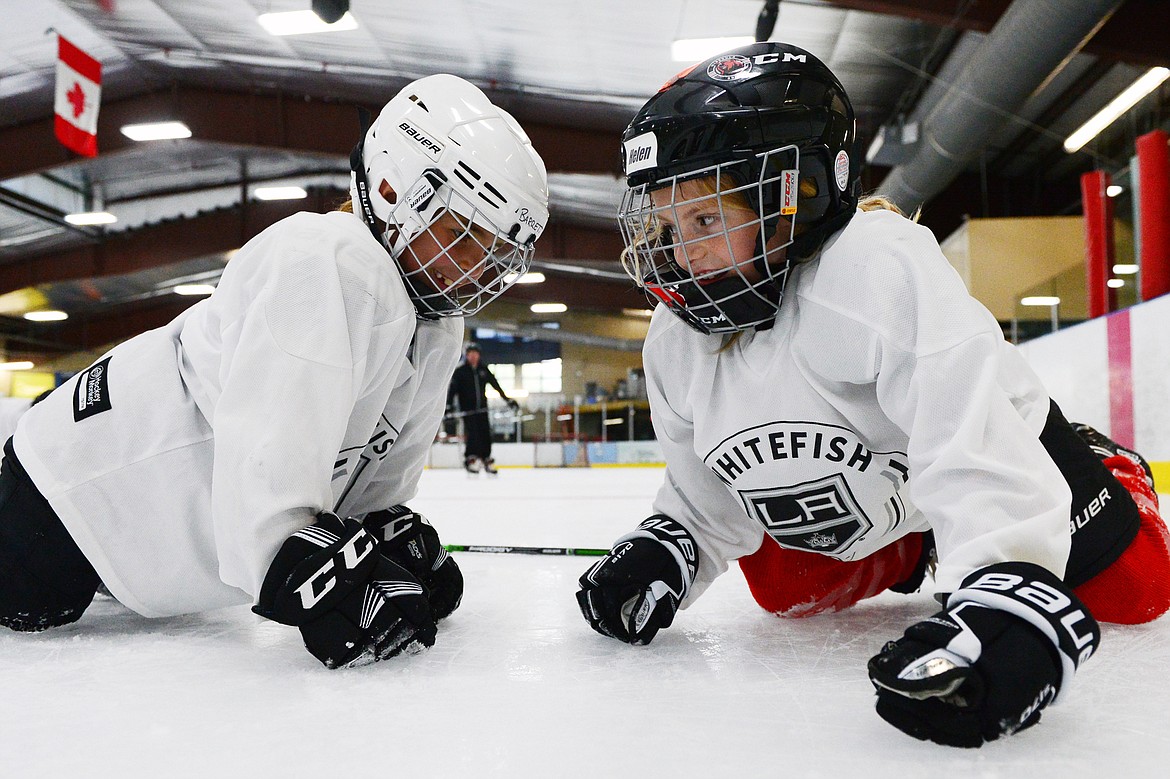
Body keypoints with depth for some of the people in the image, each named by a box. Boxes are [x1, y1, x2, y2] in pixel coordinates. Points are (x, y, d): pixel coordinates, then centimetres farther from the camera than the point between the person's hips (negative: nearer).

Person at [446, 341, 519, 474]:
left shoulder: (483, 369, 8)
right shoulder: (459, 370, -5)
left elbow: (495, 385, 14)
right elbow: (452, 388, -10)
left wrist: (508, 399, 15)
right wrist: (449, 406, -20)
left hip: (482, 408, 4)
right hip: (467, 409, -4)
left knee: (486, 434, 1)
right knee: (472, 435, -13)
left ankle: (486, 459, 12)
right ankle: (470, 459, -2)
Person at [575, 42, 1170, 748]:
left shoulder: (873, 265, -36)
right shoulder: (676, 346, -13)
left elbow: (967, 421, -46)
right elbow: (709, 492, -4)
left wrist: (1009, 585, -55)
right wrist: (666, 549, -22)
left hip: (1003, 455, -5)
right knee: (786, 590, 4)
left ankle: (1110, 473, 29)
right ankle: (908, 555, 31)